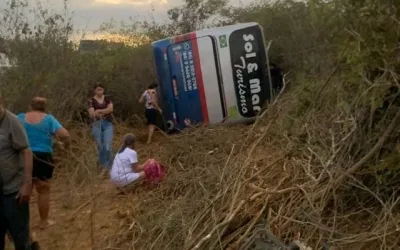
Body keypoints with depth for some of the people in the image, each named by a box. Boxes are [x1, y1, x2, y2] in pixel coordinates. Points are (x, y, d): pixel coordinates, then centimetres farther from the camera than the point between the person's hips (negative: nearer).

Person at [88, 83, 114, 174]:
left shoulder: (107, 99, 9)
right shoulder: (92, 101, 1)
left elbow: (111, 108, -6)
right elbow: (92, 114, -9)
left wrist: (99, 111, -10)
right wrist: (105, 111, -9)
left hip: (107, 123, 1)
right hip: (96, 124, -1)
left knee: (108, 146, -11)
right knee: (100, 147, 4)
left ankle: (108, 166, 1)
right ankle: (104, 166, 16)